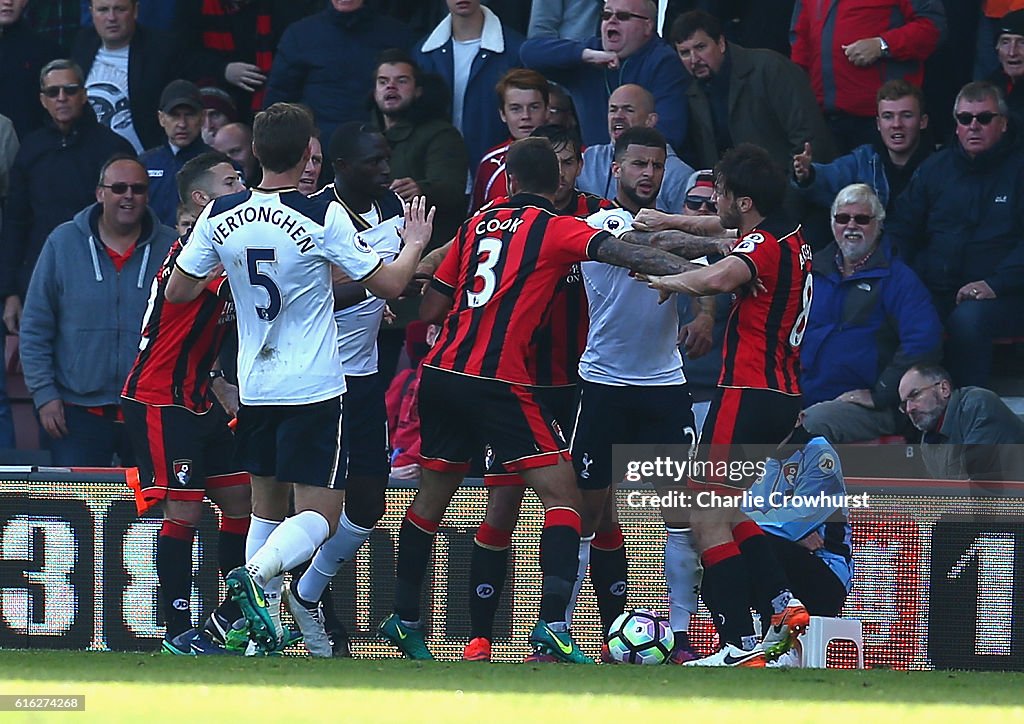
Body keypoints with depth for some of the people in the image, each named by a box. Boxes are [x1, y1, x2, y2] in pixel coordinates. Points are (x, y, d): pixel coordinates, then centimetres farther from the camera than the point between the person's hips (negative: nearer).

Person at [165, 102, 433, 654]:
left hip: (254, 386, 5)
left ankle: (262, 637, 11)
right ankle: (257, 574, -31)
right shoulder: (323, 216, -13)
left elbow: (177, 291, 8)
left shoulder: (220, 216, -2)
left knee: (267, 506, 17)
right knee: (319, 515, -3)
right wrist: (414, 244, 13)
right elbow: (388, 284, -6)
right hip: (313, 388, -5)